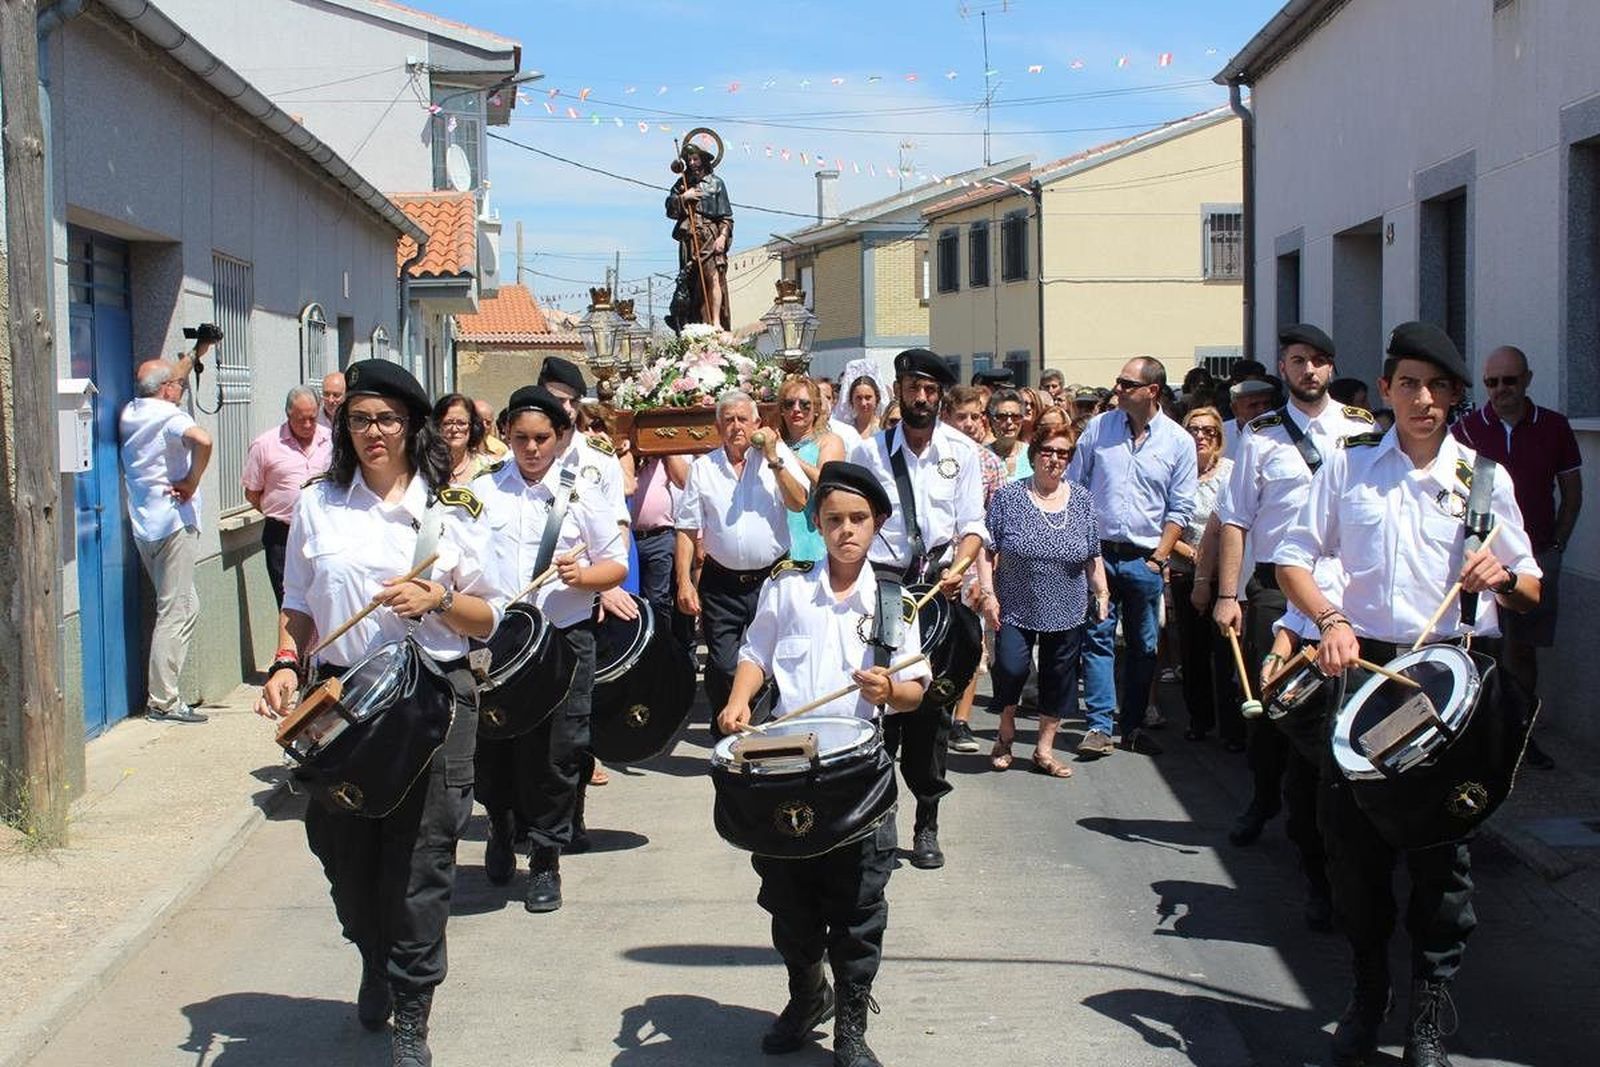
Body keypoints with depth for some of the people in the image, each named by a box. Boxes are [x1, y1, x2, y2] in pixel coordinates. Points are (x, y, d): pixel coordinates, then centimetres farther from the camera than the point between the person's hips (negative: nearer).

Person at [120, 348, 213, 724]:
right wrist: (192, 483, -20)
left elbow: (168, 380, 31)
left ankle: (162, 693, 18)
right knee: (175, 613, -5)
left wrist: (196, 353, 34)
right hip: (173, 524, -9)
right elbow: (202, 440, -34)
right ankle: (162, 702, -5)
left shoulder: (131, 413, 12)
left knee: (187, 605, 17)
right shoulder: (169, 416, -13)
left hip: (144, 524, 9)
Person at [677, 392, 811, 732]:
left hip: (771, 579, 0)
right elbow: (687, 529, 4)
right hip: (722, 585, 0)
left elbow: (799, 502, -9)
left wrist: (773, 460, -14)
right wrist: (684, 582, -3)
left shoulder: (778, 455, 3)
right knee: (723, 667, -3)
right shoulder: (703, 468, 5)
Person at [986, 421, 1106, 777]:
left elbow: (1093, 557, 9)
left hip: (1067, 611, 3)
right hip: (1016, 609, -3)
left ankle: (1044, 749, 21)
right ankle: (1006, 731, 12)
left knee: (1059, 679, 7)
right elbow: (989, 551, -4)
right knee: (1011, 667, -16)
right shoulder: (1007, 497, -4)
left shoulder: (1082, 500, 4)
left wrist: (1102, 594, 4)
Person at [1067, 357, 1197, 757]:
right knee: (1097, 637, -4)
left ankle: (1133, 727, 17)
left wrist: (1159, 558, -4)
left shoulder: (1178, 442, 0)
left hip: (1145, 559, 0)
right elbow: (1072, 487, 8)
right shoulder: (1098, 428, 3)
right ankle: (1100, 725, -2)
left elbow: (1179, 509, 3)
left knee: (1144, 646, 7)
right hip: (1097, 553, 0)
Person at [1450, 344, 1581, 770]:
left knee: (1524, 648, 10)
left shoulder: (1554, 427, 4)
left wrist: (1555, 547, 5)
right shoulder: (1465, 430, -1)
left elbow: (1572, 492, 11)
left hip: (1537, 557, 2)